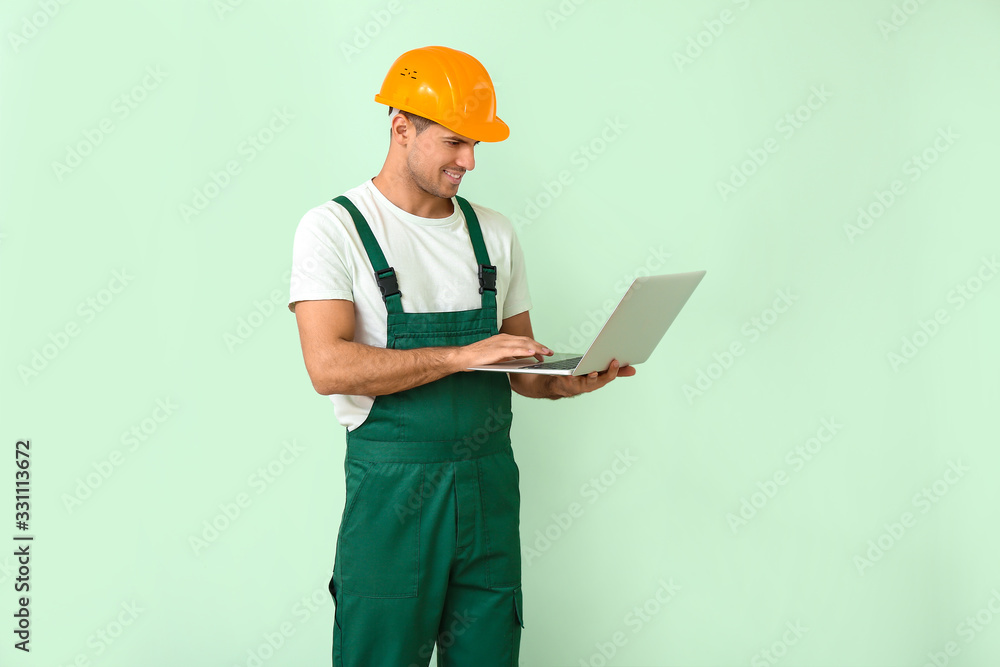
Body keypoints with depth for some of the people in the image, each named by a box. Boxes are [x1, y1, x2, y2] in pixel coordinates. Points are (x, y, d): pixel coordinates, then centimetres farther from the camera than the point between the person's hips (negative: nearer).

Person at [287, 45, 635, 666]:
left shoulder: (494, 231, 10)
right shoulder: (335, 228, -5)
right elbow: (330, 366, -18)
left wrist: (563, 382, -6)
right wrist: (464, 355, -21)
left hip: (491, 481, 5)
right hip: (393, 489, -4)